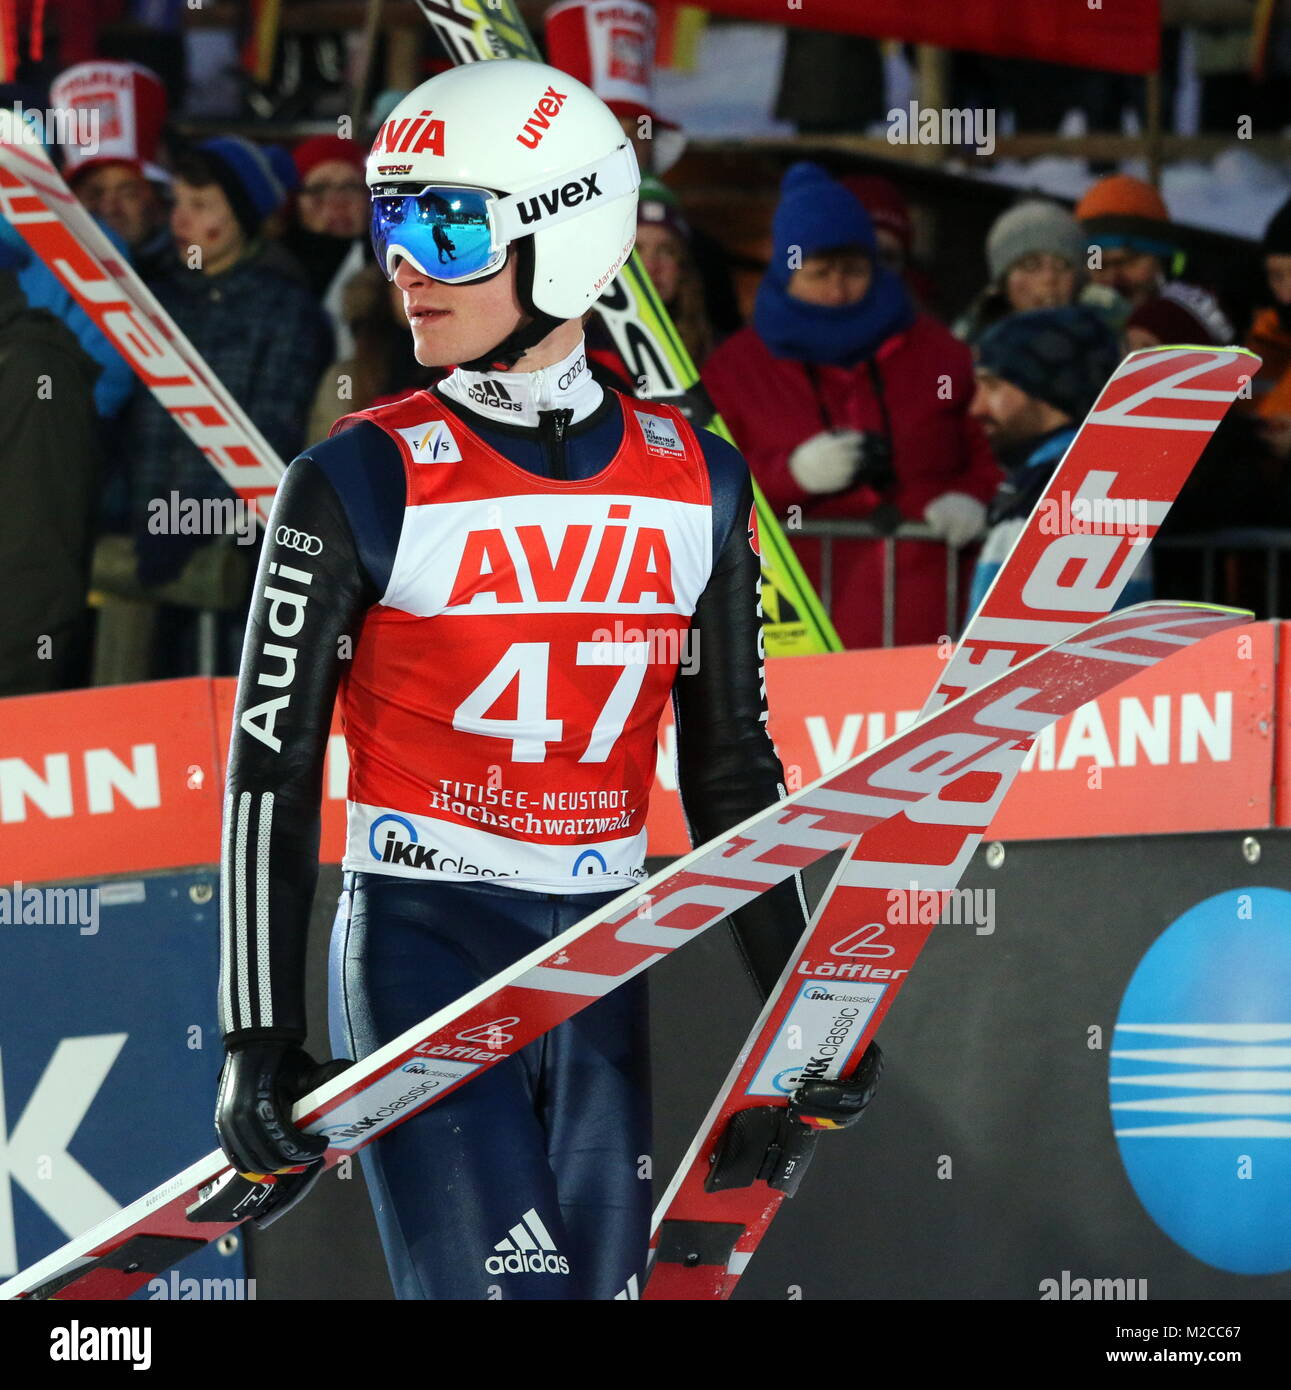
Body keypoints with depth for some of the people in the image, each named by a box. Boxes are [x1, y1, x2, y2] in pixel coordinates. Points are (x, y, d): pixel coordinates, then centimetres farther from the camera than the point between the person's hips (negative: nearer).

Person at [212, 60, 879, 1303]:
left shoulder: (693, 486, 6)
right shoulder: (362, 484, -5)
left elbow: (730, 765, 15)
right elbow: (269, 767, -5)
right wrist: (260, 1039, -10)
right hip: (419, 951, -4)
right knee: (508, 1287, -15)